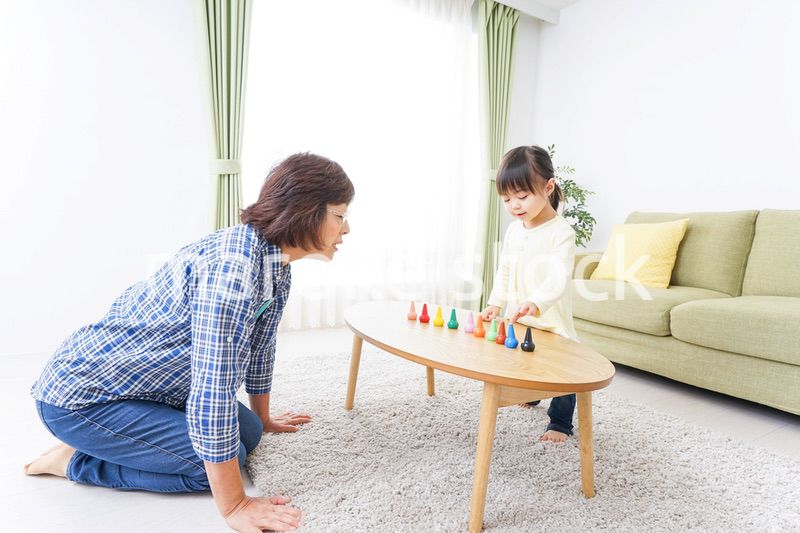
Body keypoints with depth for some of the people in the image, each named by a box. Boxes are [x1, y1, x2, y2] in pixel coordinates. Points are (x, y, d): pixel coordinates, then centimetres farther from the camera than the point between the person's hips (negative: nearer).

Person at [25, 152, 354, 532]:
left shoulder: (277, 264, -5)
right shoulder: (232, 265, -35)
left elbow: (259, 345, 7)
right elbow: (213, 388, -34)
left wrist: (262, 418, 20)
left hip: (149, 384, 9)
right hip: (80, 396, -9)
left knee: (247, 433, 8)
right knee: (228, 455, -13)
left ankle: (105, 441, 22)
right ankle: (76, 460, 5)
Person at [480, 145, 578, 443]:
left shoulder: (561, 232, -18)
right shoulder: (513, 230, 3)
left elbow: (559, 278, -30)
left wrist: (534, 304, -45)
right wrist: (496, 303, 5)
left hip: (550, 320, -6)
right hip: (518, 318, 7)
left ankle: (561, 423, 26)